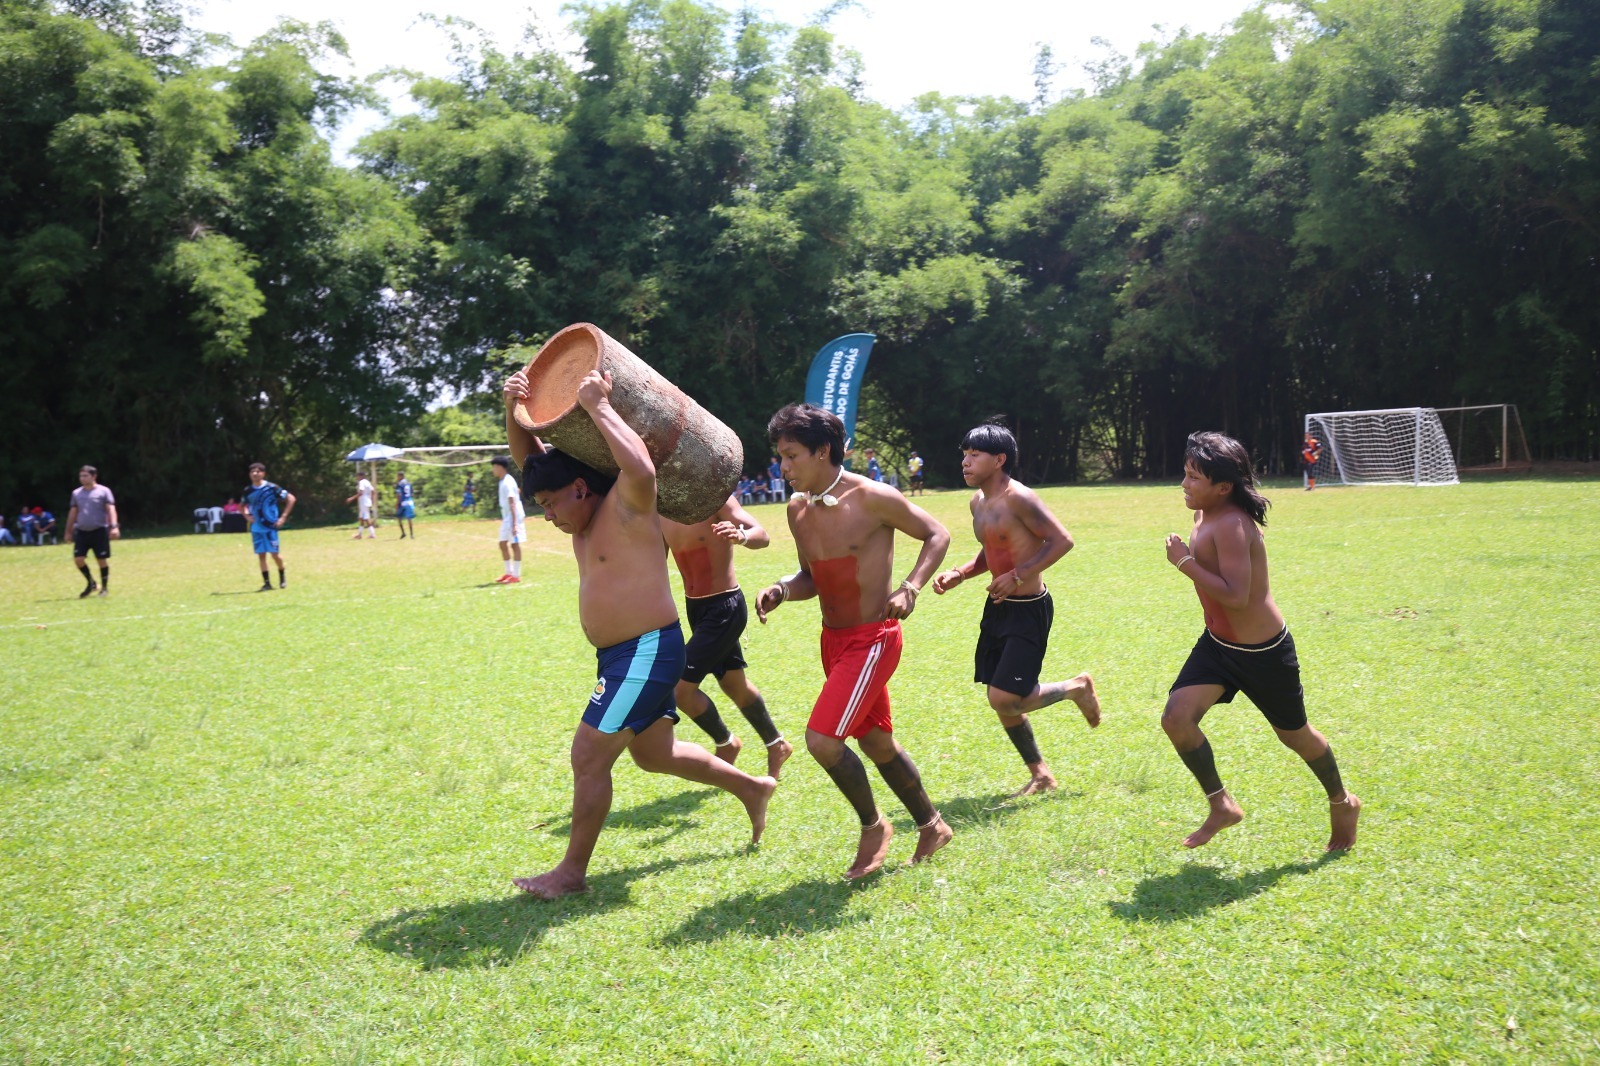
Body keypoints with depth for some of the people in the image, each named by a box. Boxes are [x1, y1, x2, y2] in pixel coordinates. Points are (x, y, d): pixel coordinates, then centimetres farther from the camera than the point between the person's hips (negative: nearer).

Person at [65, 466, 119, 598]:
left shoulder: (103, 491, -1)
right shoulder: (76, 493, 11)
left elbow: (111, 509, -8)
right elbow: (73, 513, 17)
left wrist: (114, 526, -20)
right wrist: (69, 531, 16)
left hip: (99, 531, -4)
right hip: (81, 531, 4)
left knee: (102, 560, 0)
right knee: (78, 559, -5)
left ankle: (104, 587, 14)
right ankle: (90, 584, 14)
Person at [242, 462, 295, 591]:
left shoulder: (272, 488, -8)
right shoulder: (247, 491, 5)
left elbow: (291, 498, -5)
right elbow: (243, 505, 24)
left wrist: (283, 517, -8)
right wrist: (247, 515, 3)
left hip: (270, 526, -4)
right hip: (256, 527, 4)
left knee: (274, 553, -3)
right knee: (261, 555, 3)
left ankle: (282, 576, 22)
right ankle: (266, 583, 9)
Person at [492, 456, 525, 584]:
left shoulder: (507, 482, -17)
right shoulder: (503, 481, 13)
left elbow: (512, 504, -21)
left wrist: (514, 523, -25)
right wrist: (503, 518, 22)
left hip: (514, 518, -10)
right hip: (506, 518, 10)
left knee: (514, 544, -4)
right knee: (503, 544, 11)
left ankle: (516, 576, 0)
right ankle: (509, 572, 20)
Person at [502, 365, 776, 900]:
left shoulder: (626, 507, -15)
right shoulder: (588, 515, 11)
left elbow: (642, 468, -40)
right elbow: (530, 455, 15)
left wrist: (598, 406, -30)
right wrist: (514, 409, -4)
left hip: (648, 653, -10)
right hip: (622, 655, 11)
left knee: (589, 756, -6)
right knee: (655, 754, 22)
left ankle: (572, 872, 6)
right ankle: (751, 787, 37)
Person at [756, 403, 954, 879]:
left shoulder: (872, 498, -17)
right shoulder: (797, 508, 3)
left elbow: (937, 535, -6)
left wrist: (910, 588, -20)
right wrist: (782, 590, -8)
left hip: (873, 639, -8)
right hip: (833, 639, 8)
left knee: (822, 739, -16)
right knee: (876, 741, 18)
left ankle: (872, 825, 8)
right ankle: (931, 826, 37)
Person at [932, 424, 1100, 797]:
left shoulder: (1018, 498, -19)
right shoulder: (977, 502, 8)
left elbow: (1062, 540, -21)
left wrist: (1018, 576, -24)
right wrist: (959, 574, 5)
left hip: (1029, 610, -9)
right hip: (997, 609, 9)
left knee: (1004, 699, -13)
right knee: (1002, 700, 11)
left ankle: (1075, 688, 13)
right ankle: (1039, 774, 28)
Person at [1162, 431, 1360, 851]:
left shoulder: (1231, 525, -28)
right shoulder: (1205, 515, 0)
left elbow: (1235, 596, -35)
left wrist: (1184, 562, -31)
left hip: (1263, 653, -8)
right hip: (1217, 644, 8)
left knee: (1293, 734, 13)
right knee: (1176, 718, -10)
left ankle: (1342, 802, 41)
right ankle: (1221, 806, 8)